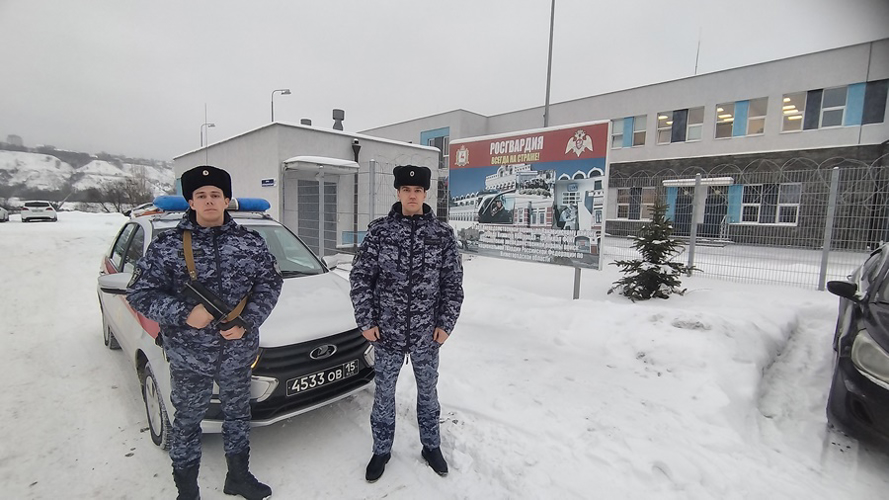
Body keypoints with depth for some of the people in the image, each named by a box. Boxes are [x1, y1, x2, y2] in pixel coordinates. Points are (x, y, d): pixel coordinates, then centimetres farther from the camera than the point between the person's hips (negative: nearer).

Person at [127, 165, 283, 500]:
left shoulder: (250, 242, -3)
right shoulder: (167, 245, -7)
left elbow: (270, 284, -2)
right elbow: (139, 293, -5)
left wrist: (247, 323, -14)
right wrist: (184, 315, -20)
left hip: (238, 352, 2)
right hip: (188, 356, -2)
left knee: (238, 412, 19)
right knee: (188, 420, 17)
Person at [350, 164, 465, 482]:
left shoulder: (442, 233, -4)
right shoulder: (379, 231, -5)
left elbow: (453, 283, 1)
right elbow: (360, 277, -2)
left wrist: (446, 323, -2)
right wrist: (365, 321, -5)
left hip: (427, 334, 1)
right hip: (386, 332, 0)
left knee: (427, 391, 19)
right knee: (383, 392, 15)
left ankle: (431, 446, 41)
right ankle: (381, 450, 38)